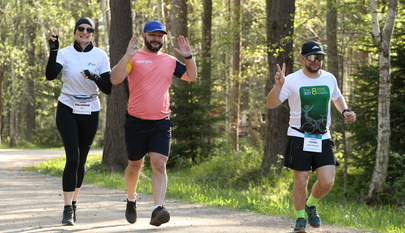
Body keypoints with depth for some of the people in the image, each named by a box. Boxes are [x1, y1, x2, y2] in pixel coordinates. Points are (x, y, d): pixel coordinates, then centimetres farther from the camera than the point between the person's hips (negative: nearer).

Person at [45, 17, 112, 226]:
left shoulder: (100, 56, -1)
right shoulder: (65, 53, -3)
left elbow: (108, 89, -4)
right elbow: (50, 75, -20)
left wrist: (95, 77, -23)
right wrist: (53, 50, -31)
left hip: (90, 112, 2)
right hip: (67, 110, -2)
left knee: (81, 160, 8)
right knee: (72, 157, -15)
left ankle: (73, 203, 25)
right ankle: (67, 209, -15)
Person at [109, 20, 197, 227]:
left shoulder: (170, 61, 11)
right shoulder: (134, 59, -2)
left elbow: (192, 76, 16)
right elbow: (115, 79, -15)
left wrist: (188, 56, 1)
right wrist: (127, 56, -24)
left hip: (161, 123, 2)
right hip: (136, 122, -2)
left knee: (159, 164, -13)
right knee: (135, 165, 12)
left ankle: (158, 210, -21)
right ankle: (131, 200, 37)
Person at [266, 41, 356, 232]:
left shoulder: (329, 79, 5)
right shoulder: (292, 80, -8)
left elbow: (337, 97, 26)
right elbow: (271, 104, -12)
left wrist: (345, 111, 6)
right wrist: (278, 85, -30)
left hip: (323, 139, 3)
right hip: (299, 138, -3)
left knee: (327, 182, -6)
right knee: (301, 181, -2)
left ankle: (311, 205, 24)